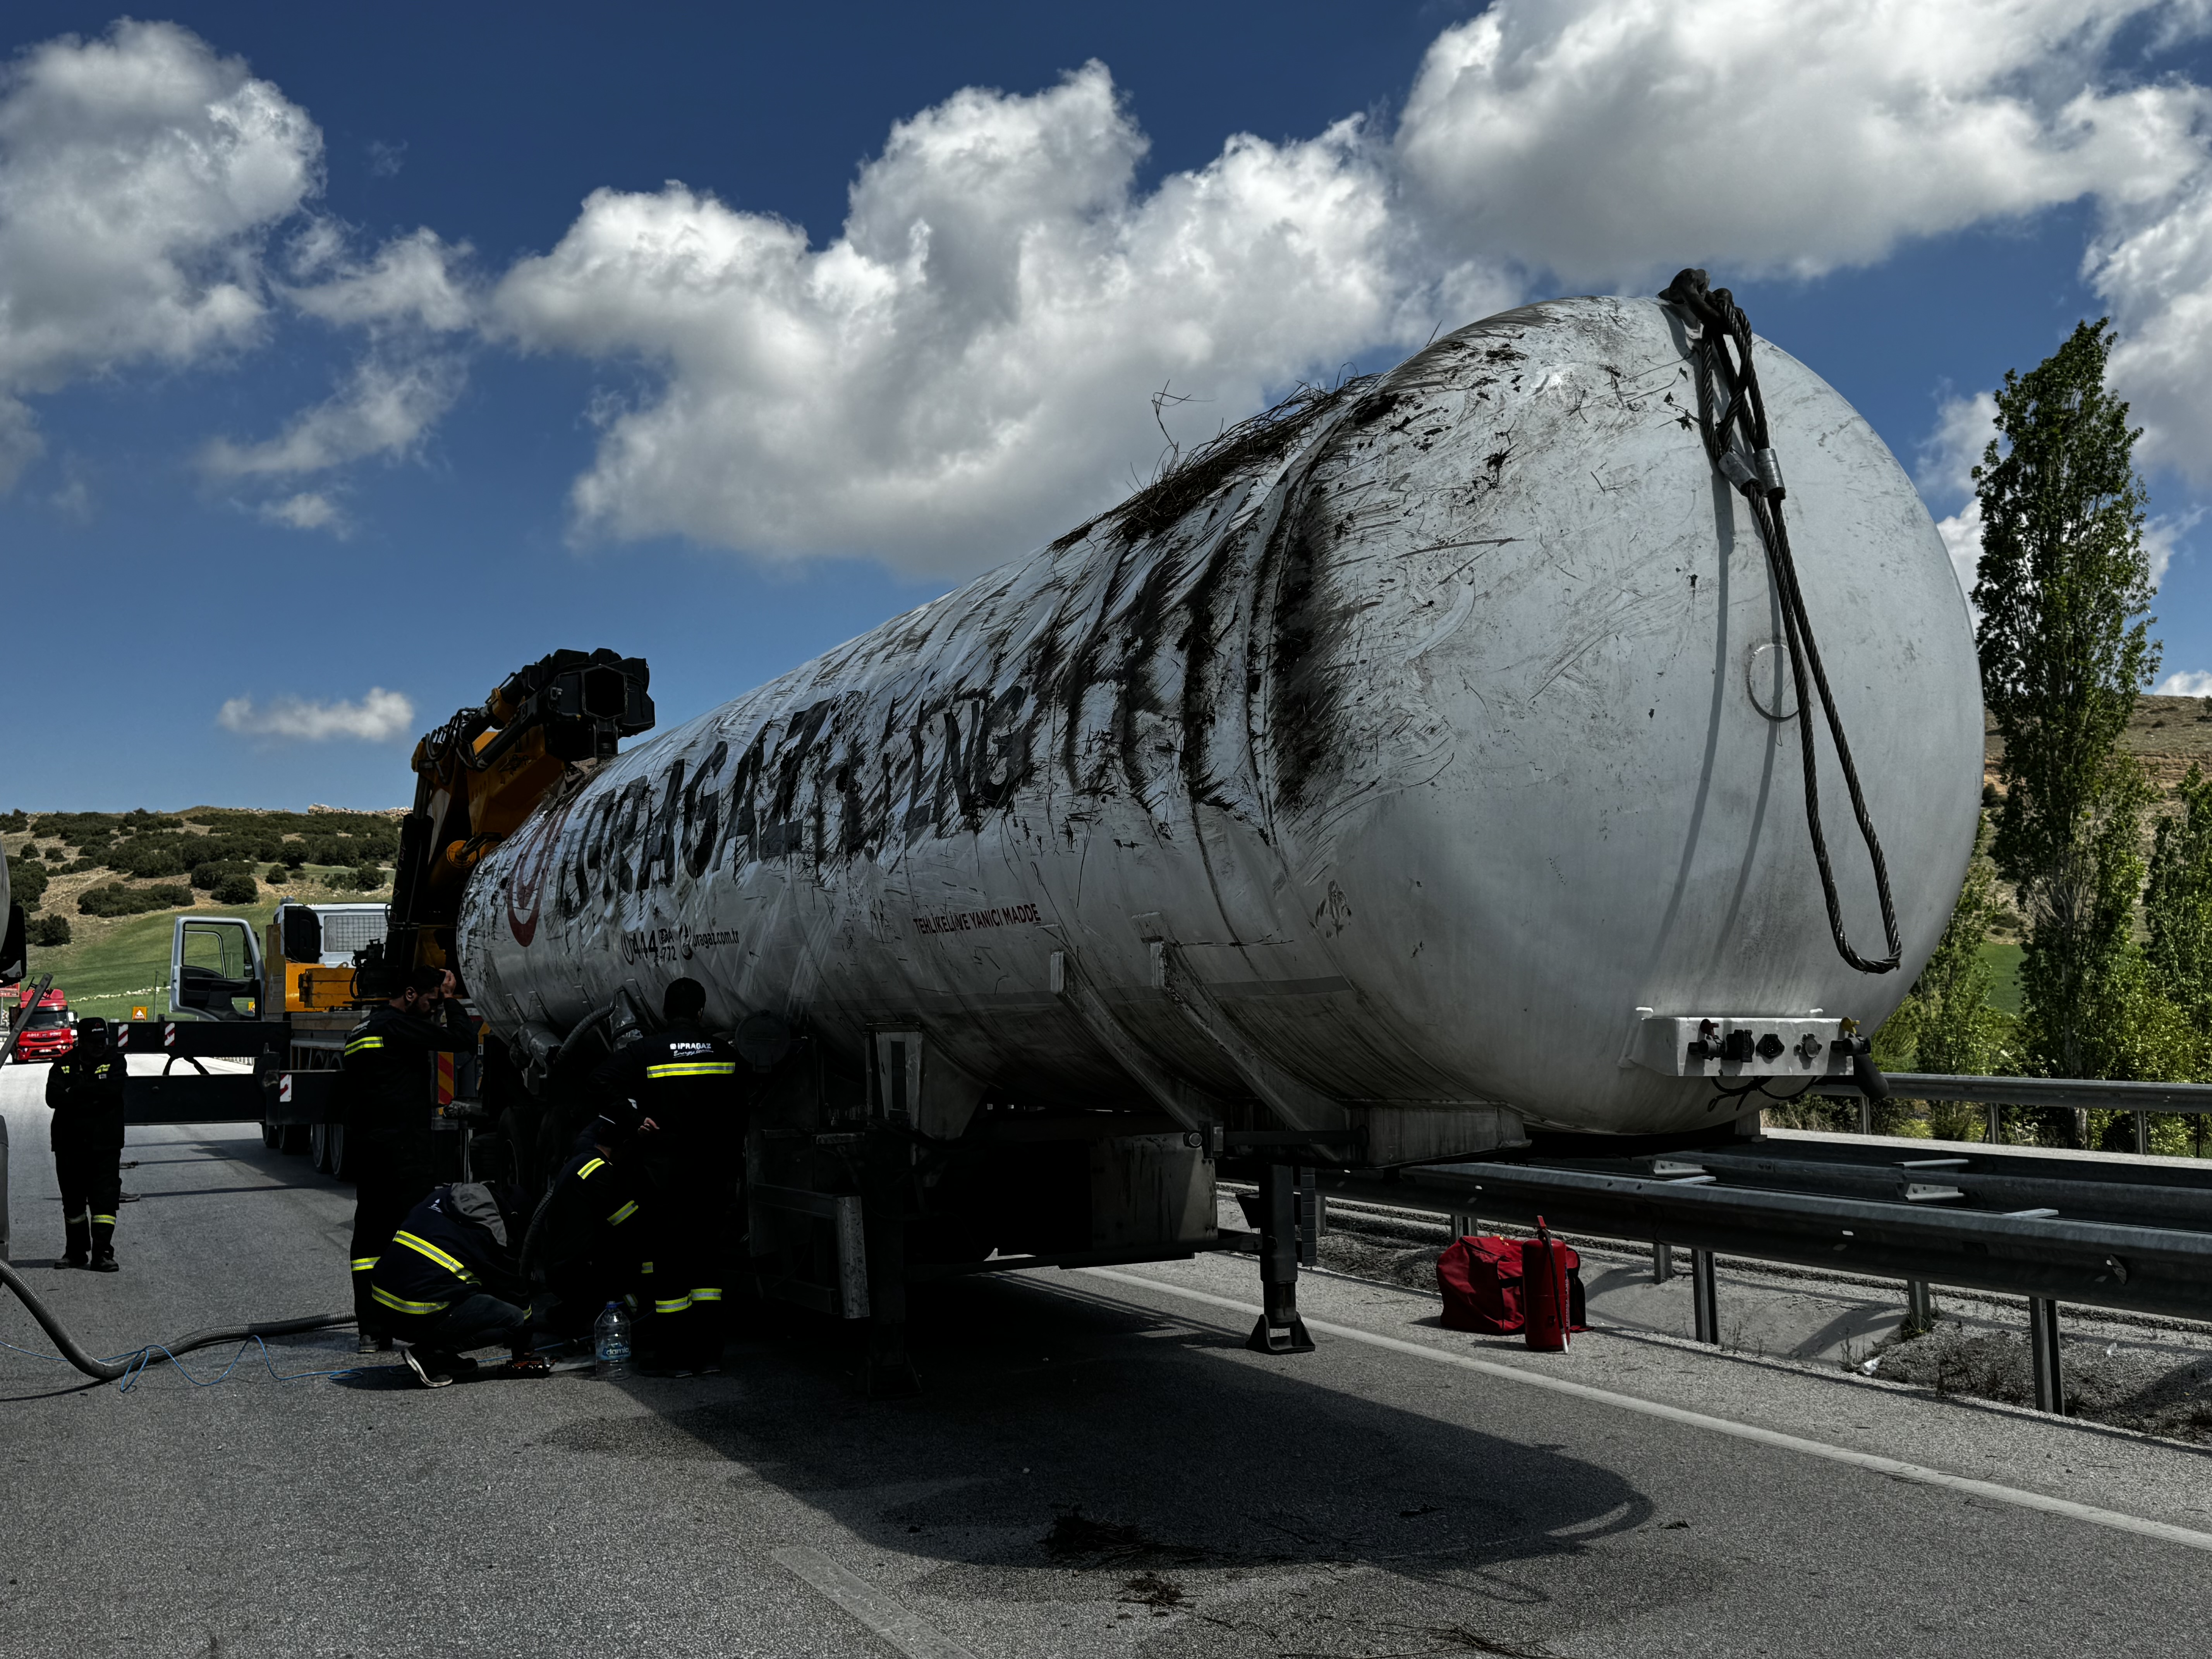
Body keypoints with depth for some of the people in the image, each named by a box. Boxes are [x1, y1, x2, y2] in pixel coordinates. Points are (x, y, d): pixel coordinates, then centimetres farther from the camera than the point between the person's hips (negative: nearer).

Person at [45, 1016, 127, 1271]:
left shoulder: (115, 1061, 1)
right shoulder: (64, 1065, 5)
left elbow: (112, 1089, -18)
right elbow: (53, 1097, -11)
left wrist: (76, 1091, -12)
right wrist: (92, 1095, -19)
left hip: (105, 1146, -3)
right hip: (69, 1146, 3)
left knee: (105, 1199, -8)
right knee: (73, 1201, 13)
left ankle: (102, 1253, -6)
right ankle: (76, 1252, 26)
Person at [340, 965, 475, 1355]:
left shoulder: (360, 1031, 20)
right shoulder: (398, 1025, -10)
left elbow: (345, 1092, 26)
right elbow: (464, 1038, -14)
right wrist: (451, 1001, -1)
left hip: (366, 1148, 9)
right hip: (405, 1149, -9)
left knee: (370, 1235, 9)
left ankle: (372, 1331, 11)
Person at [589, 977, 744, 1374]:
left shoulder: (649, 1050, -3)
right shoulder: (726, 1054, 6)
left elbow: (604, 1077, -17)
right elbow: (738, 1118, 10)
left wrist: (630, 1125, -9)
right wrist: (731, 1169, 17)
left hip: (667, 1173, -3)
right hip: (715, 1173, 3)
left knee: (670, 1259, 4)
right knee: (708, 1262, 11)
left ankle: (676, 1356, 9)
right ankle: (709, 1353, 13)